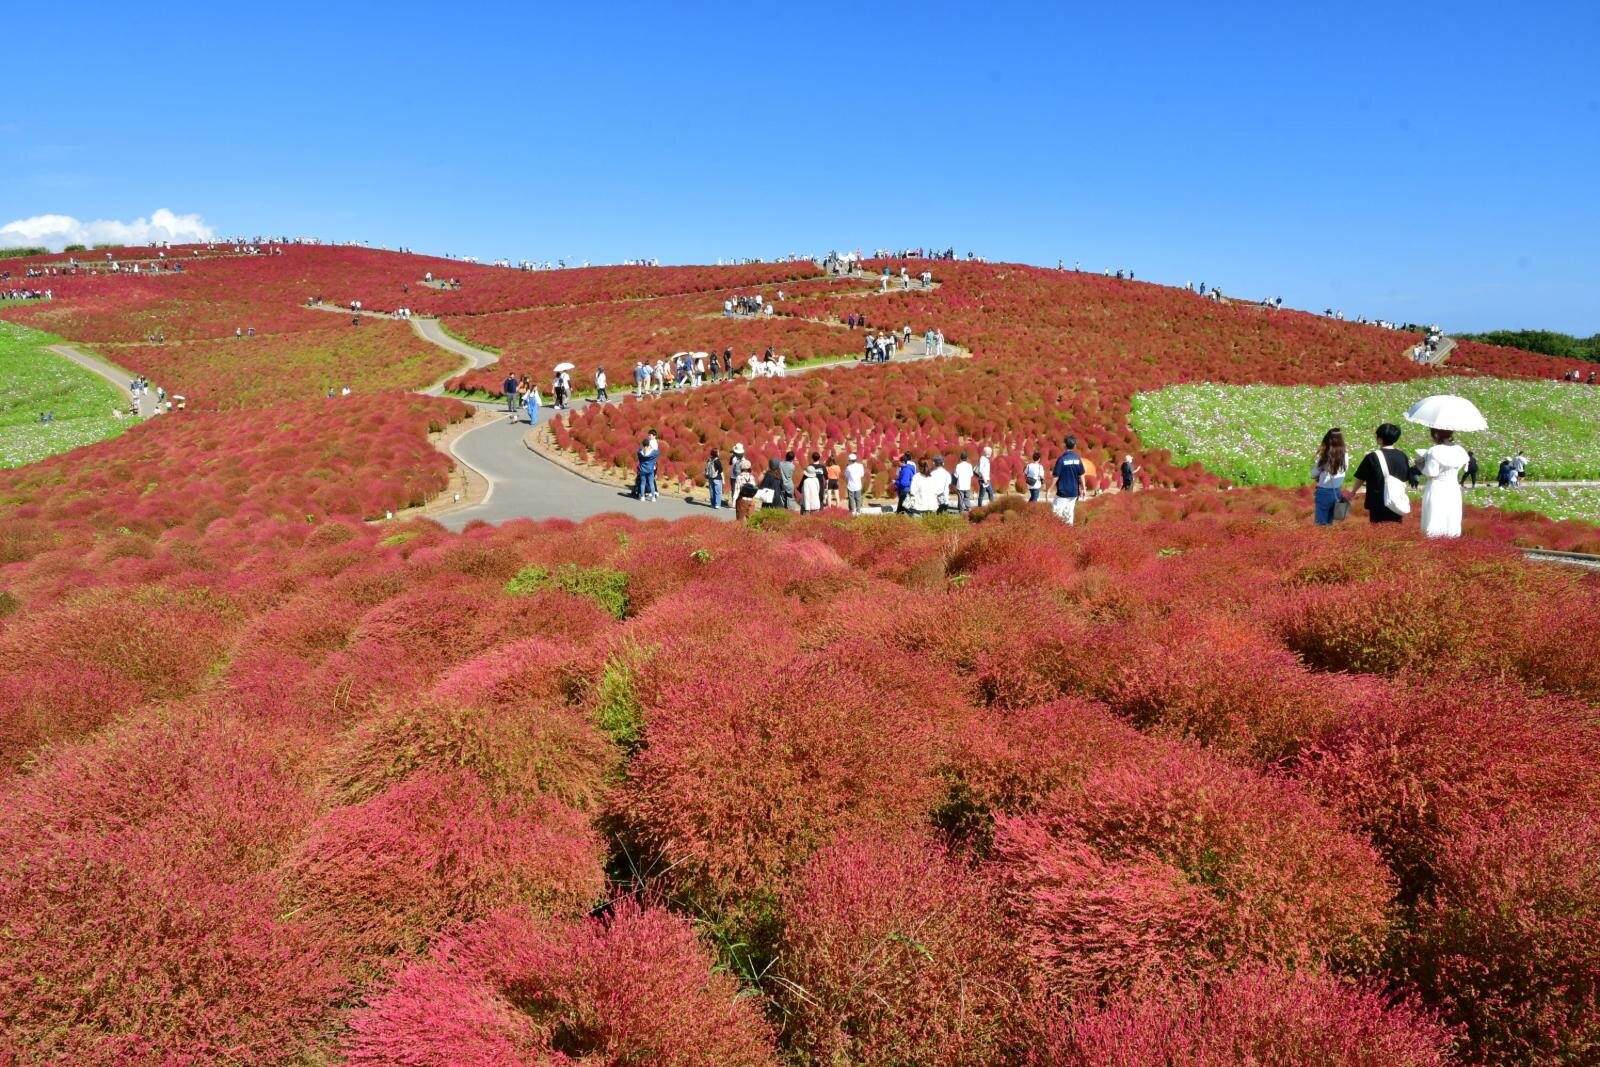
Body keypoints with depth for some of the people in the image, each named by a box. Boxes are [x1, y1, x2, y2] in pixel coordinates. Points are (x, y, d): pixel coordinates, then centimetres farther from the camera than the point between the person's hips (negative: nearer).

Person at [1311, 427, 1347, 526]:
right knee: (1330, 522, 19)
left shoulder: (1324, 457, -18)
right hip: (1337, 492, 5)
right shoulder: (1344, 457, -4)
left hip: (1324, 492, -5)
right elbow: (1342, 475, 7)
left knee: (1322, 523, 4)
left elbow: (1313, 475, -9)